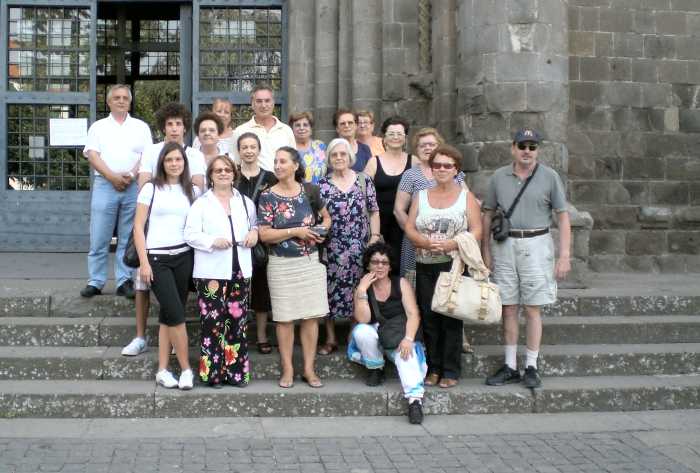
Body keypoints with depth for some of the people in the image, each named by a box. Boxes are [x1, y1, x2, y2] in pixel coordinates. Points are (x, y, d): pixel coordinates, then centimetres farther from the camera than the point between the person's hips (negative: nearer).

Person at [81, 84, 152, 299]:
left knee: (128, 238, 3)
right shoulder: (98, 127, 12)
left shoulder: (141, 127, 13)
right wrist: (112, 177, -12)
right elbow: (92, 155, 1)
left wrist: (131, 175, -12)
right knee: (99, 238, -1)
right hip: (105, 185, 0)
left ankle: (124, 281, 7)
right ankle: (95, 282, 5)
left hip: (134, 186, 0)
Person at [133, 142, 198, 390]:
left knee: (168, 315, 7)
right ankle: (186, 369, 2)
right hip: (157, 258, -3)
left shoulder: (193, 191, 10)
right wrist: (144, 262, -8)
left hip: (184, 257, 3)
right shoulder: (151, 188, 1)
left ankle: (162, 370, 12)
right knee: (176, 314, -9)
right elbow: (138, 227, -1)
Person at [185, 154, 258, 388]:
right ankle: (213, 371, 3)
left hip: (240, 271, 4)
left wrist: (254, 232, 3)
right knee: (213, 321, -5)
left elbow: (255, 224, 27)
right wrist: (213, 241, -20)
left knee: (237, 321, 6)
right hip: (211, 272, -4)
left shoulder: (246, 202, 15)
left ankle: (236, 370, 13)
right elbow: (190, 235, -4)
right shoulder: (201, 203, 2)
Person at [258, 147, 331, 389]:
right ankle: (287, 369, 14)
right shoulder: (268, 196, -5)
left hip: (310, 261, 2)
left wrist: (321, 230, -4)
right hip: (282, 264, -2)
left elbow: (326, 217, 17)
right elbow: (264, 235, -10)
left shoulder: (310, 191, 2)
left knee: (311, 315, 4)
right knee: (285, 317, 3)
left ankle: (309, 368, 14)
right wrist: (296, 231, -16)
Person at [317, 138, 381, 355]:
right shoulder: (322, 185, 3)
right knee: (330, 290, 2)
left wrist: (375, 237, -3)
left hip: (360, 247, 0)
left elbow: (374, 212, 5)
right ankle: (330, 339, 14)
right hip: (332, 248, 0)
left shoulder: (364, 180, 3)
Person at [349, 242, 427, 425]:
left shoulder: (401, 284, -1)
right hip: (373, 339, 1)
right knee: (362, 331, -31)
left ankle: (415, 399, -46)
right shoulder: (362, 288, 0)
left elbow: (413, 314, -11)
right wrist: (362, 291, -21)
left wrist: (408, 339, -27)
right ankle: (376, 369, -6)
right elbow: (362, 319, -15)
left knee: (406, 355, -33)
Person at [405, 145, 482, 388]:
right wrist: (427, 242, -15)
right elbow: (409, 229, 5)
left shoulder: (466, 196, 4)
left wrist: (451, 244, -18)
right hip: (425, 267, 3)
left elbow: (476, 231, -3)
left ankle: (451, 371, 6)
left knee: (451, 319, -3)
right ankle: (433, 368, 14)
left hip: (454, 265, -3)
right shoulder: (421, 196, 12)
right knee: (429, 318, 4)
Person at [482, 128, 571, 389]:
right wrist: (485, 250, 6)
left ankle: (531, 367, 10)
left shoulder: (549, 177, 1)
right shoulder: (499, 177, 7)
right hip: (504, 245, 2)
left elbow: (563, 217, 1)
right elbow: (488, 214, 12)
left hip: (536, 245, -2)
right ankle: (510, 366, 15)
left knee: (533, 309, 0)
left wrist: (564, 255, -6)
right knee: (508, 309, 6)